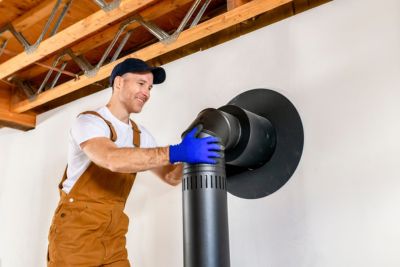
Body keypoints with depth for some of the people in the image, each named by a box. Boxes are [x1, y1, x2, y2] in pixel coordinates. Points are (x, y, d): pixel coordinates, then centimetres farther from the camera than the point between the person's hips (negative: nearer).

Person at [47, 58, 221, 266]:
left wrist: (190, 155, -11)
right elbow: (112, 159, -33)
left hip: (113, 236, 6)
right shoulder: (89, 121, -13)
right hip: (76, 230, -6)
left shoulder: (141, 135, 9)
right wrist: (177, 152, -36)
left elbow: (170, 176, 8)